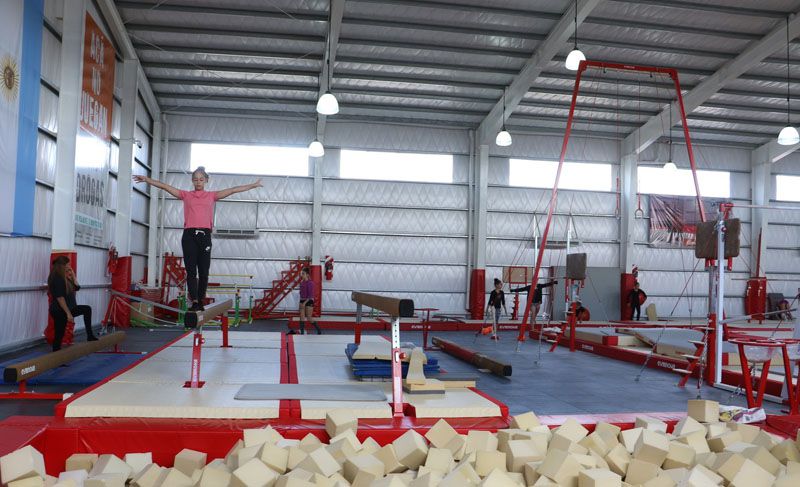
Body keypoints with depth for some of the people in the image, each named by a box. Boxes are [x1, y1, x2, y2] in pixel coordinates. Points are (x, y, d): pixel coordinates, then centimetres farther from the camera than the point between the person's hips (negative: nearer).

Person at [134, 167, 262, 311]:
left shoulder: (211, 195, 13)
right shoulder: (186, 195, 13)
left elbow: (233, 190, 10)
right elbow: (165, 186, 9)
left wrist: (253, 185, 9)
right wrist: (147, 180, 0)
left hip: (204, 235, 0)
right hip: (189, 235, 0)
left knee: (203, 271, 1)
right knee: (191, 270, -6)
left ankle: (201, 302, 11)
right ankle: (194, 302, -7)